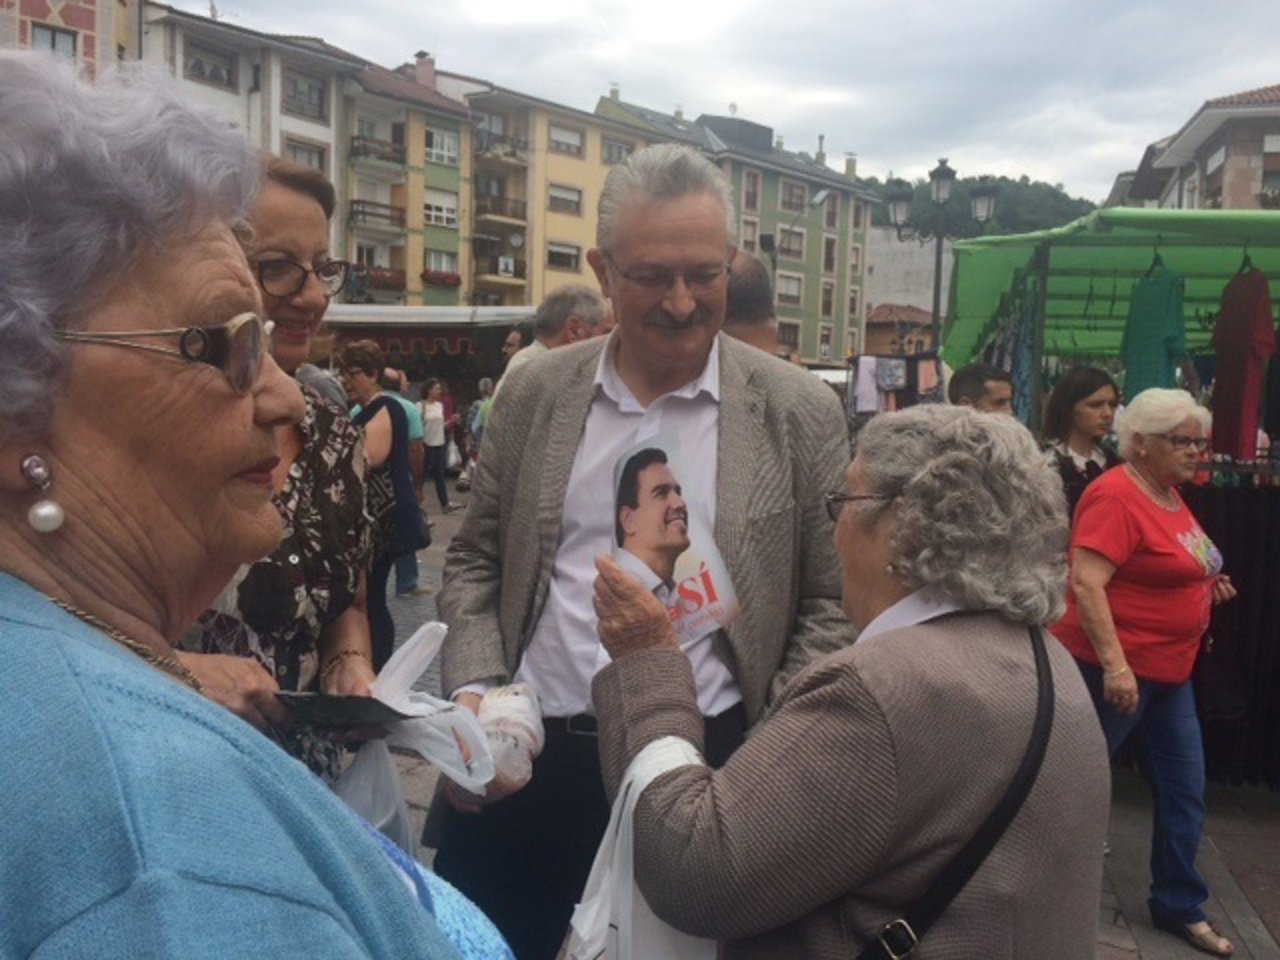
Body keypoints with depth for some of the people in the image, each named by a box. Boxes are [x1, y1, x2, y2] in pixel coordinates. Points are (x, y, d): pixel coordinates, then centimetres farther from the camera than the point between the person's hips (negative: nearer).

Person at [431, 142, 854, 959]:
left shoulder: (801, 413, -4)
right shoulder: (534, 393, 2)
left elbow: (829, 606, 0)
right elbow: (475, 560, 10)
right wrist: (473, 689, -4)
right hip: (524, 756, 2)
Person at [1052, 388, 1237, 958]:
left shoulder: (1169, 494, 10)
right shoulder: (1116, 495, -19)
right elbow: (1086, 581, -26)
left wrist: (1205, 583, 8)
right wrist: (1115, 665, -31)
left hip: (1168, 670, 9)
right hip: (1115, 668, -9)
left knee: (1185, 790, 14)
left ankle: (1179, 907, 30)